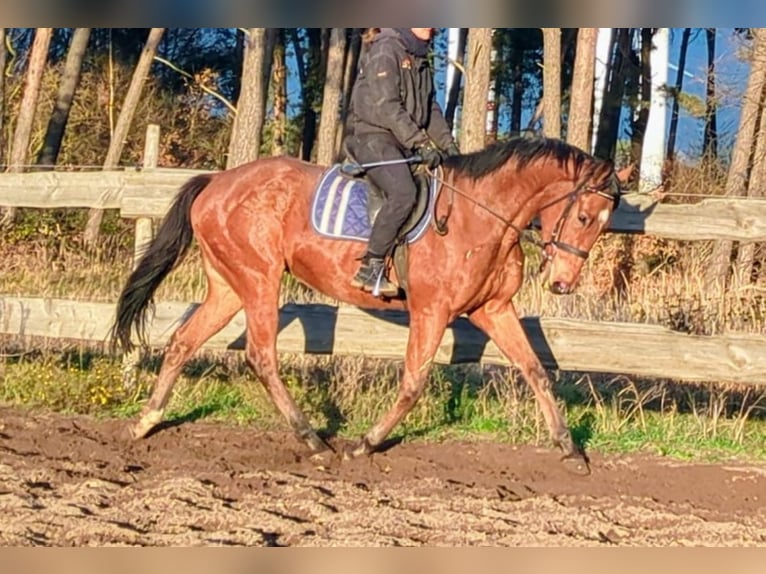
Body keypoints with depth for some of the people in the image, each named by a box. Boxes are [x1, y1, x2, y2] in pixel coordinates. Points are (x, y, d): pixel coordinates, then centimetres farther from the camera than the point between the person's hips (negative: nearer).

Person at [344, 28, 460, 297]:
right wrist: (421, 144, -21)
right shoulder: (385, 49, -9)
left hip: (404, 143, 10)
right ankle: (371, 269, -29)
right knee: (403, 192, -31)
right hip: (372, 136, -10)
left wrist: (448, 145, 6)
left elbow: (431, 109, 20)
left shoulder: (420, 59, 19)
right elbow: (386, 107, -18)